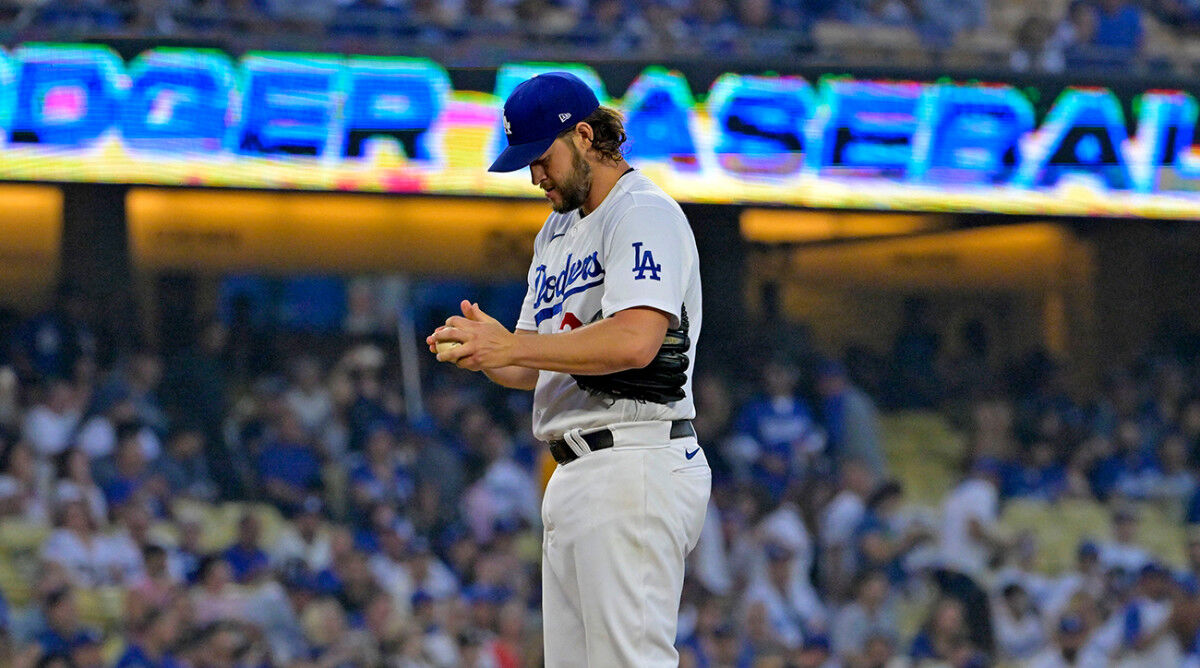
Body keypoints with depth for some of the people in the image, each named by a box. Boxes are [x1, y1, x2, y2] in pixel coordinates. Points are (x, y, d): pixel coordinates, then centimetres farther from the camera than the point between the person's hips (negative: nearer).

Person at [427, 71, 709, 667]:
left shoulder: (643, 213, -8)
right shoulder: (557, 232, 24)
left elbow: (635, 341, -24)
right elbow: (534, 370, 23)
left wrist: (512, 346, -18)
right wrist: (481, 349, 1)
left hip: (634, 467, -10)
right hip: (574, 478, 10)